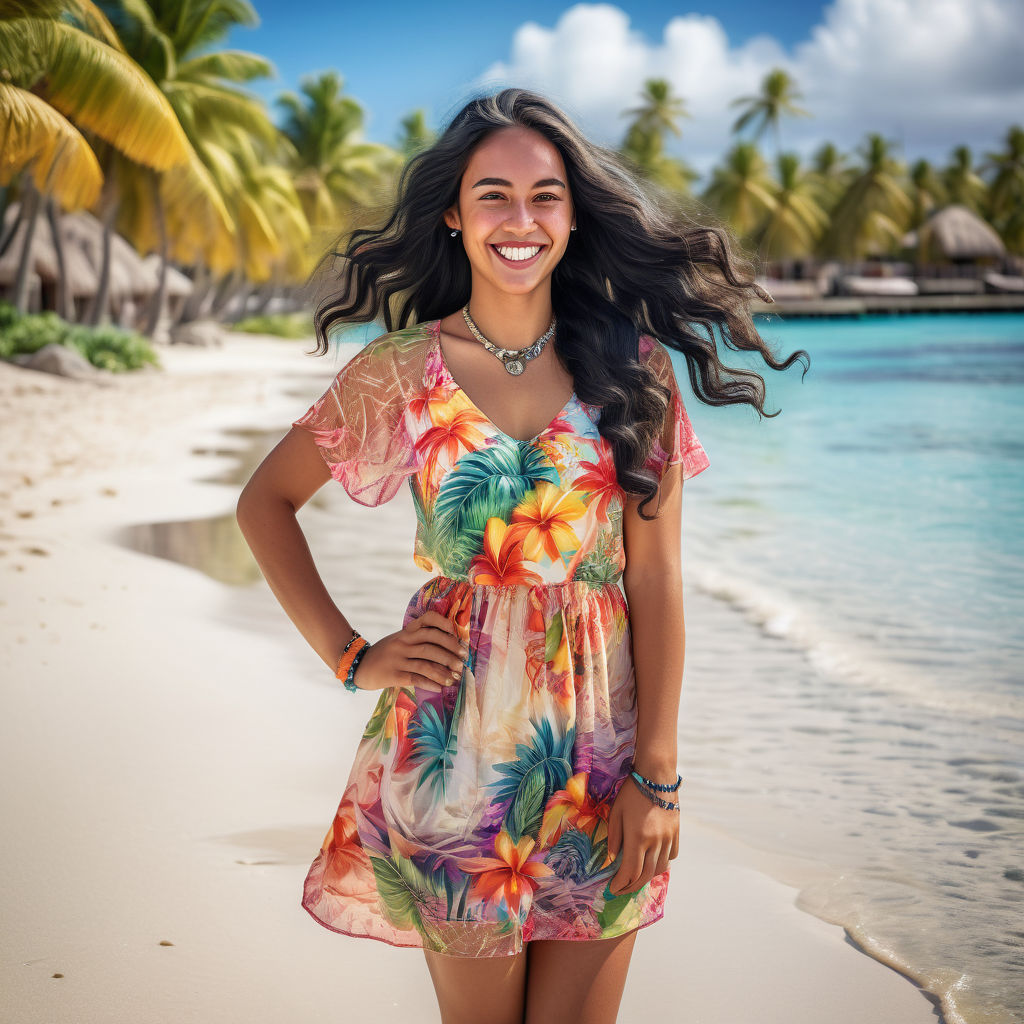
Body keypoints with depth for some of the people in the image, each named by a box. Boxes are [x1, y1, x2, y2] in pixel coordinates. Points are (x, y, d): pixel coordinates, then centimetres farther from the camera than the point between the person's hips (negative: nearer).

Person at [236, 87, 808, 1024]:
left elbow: (654, 576, -3)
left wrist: (657, 774, -6)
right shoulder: (402, 372, -2)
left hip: (601, 748, 1)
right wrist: (349, 657, 1)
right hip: (456, 746, -1)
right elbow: (266, 503, 9)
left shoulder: (631, 367, 0)